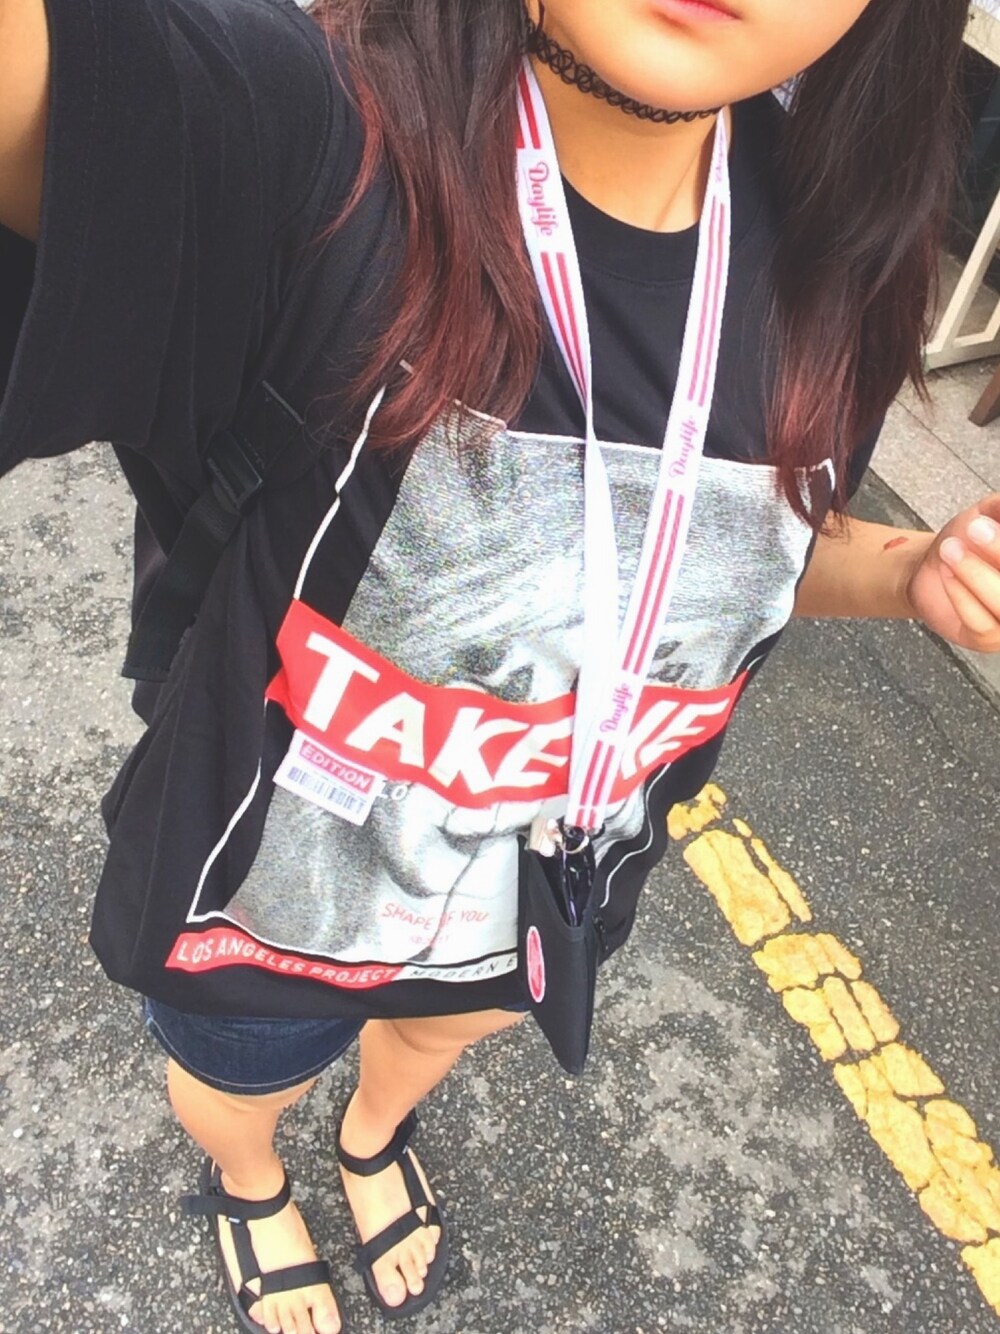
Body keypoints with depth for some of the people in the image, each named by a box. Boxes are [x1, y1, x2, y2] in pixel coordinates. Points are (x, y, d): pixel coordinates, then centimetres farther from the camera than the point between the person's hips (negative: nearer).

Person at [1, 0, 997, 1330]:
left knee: (455, 1021, 37)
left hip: (549, 897, 5)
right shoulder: (314, 138, -33)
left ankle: (376, 1137, 77)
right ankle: (247, 1184, 72)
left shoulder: (824, 260, -15)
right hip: (276, 883, -3)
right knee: (246, 1075, 31)